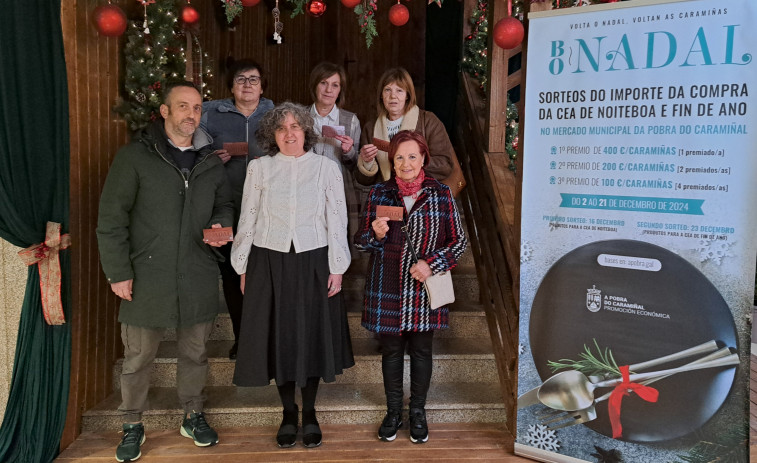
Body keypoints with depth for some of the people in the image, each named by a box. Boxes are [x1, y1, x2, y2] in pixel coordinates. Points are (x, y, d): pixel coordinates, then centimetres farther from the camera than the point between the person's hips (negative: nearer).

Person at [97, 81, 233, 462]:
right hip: (147, 277, -3)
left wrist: (222, 225, -2)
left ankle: (193, 416, 34)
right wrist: (118, 271, -9)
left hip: (198, 277, 4)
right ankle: (132, 426, 27)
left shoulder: (210, 162, 9)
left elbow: (224, 205, 22)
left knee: (195, 352, 15)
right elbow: (111, 218, -5)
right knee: (138, 357, 7)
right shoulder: (135, 156, -4)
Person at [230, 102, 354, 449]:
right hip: (269, 263, 1)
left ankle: (309, 413, 24)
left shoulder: (326, 167, 1)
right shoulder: (259, 168, 2)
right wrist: (243, 268, 4)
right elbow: (247, 220, 5)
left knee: (313, 336, 7)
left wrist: (337, 268, -4)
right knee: (278, 336, 7)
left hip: (313, 262, 0)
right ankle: (288, 412, 25)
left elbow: (337, 221, 0)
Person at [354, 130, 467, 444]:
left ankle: (418, 412, 30)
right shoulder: (378, 194, 0)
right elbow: (361, 242, 5)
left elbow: (459, 240, 2)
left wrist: (432, 264, -12)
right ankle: (393, 412, 30)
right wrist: (377, 235, -17)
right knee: (391, 350, 12)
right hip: (387, 289, 1)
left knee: (421, 350, 11)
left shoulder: (441, 194, -2)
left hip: (424, 288, -1)